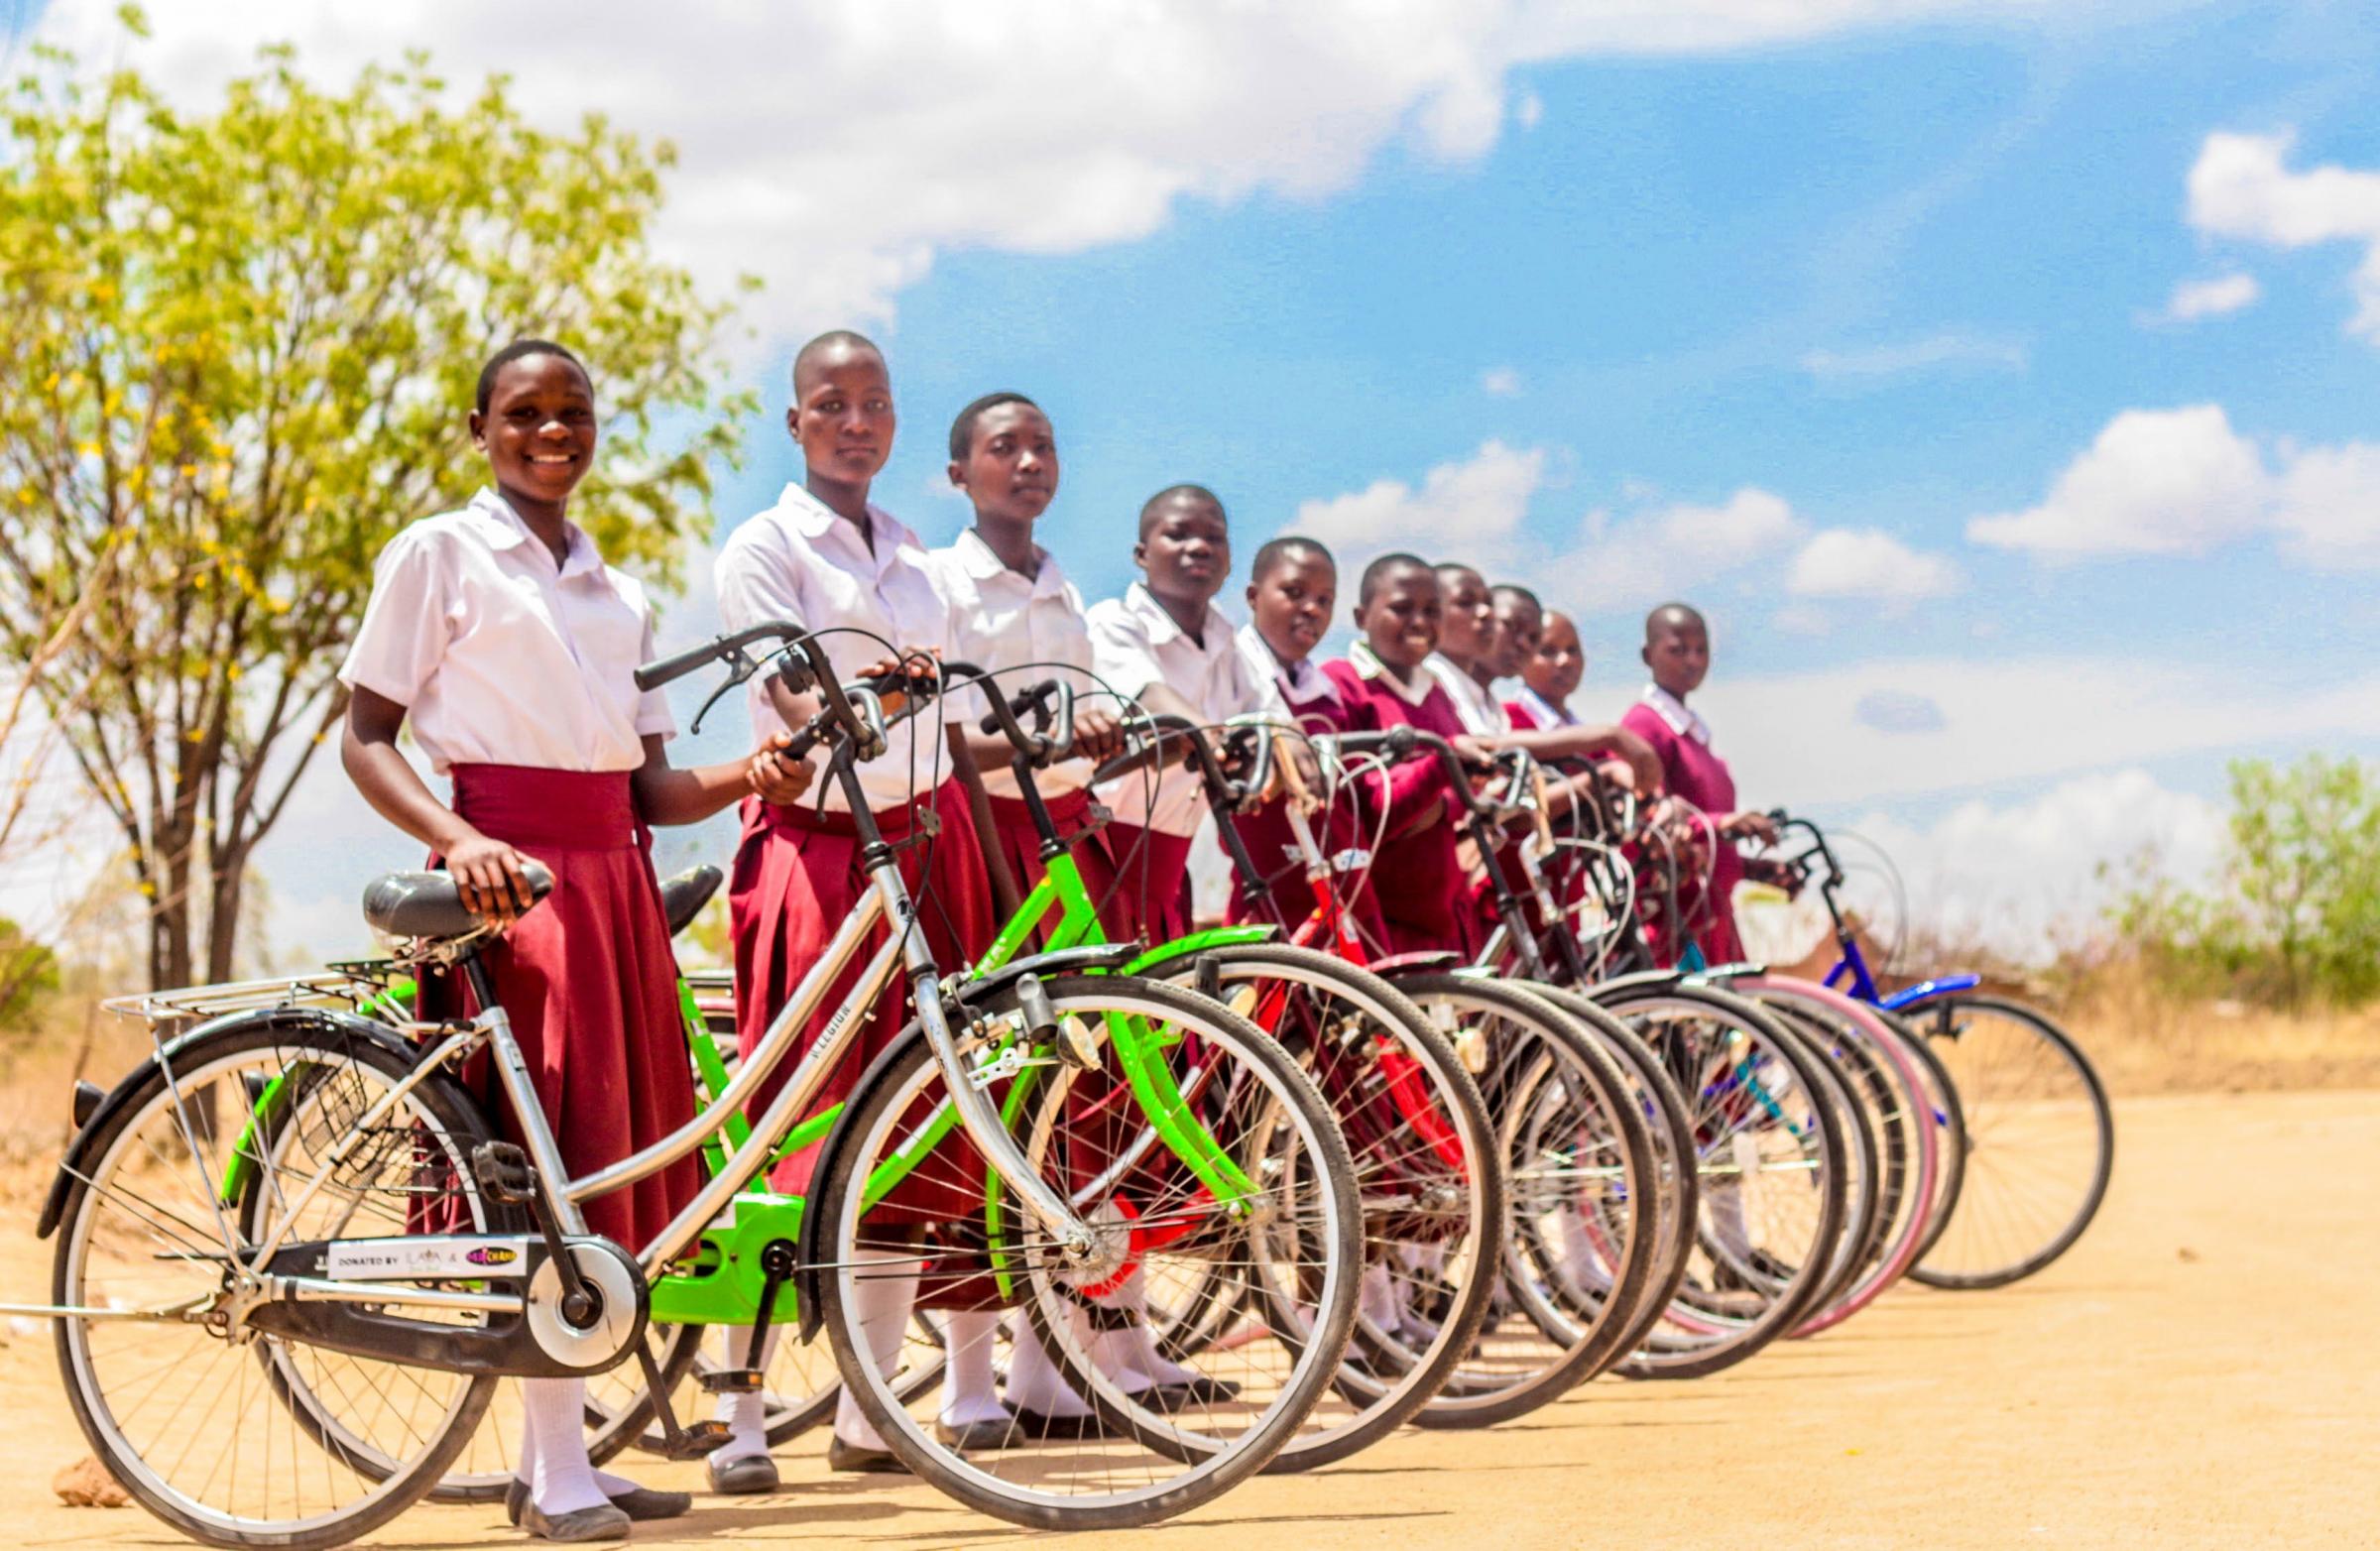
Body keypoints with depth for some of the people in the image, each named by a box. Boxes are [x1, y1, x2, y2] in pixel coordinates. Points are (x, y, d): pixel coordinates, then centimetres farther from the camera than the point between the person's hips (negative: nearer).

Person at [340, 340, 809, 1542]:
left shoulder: (618, 594, 20)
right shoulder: (438, 554, 3)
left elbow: (646, 787, 16)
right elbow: (365, 738, -2)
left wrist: (741, 780, -5)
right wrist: (457, 841, -19)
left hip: (614, 878, 6)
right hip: (510, 872, -6)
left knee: (622, 1160, 4)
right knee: (549, 1162, -12)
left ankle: (555, 1455, 13)